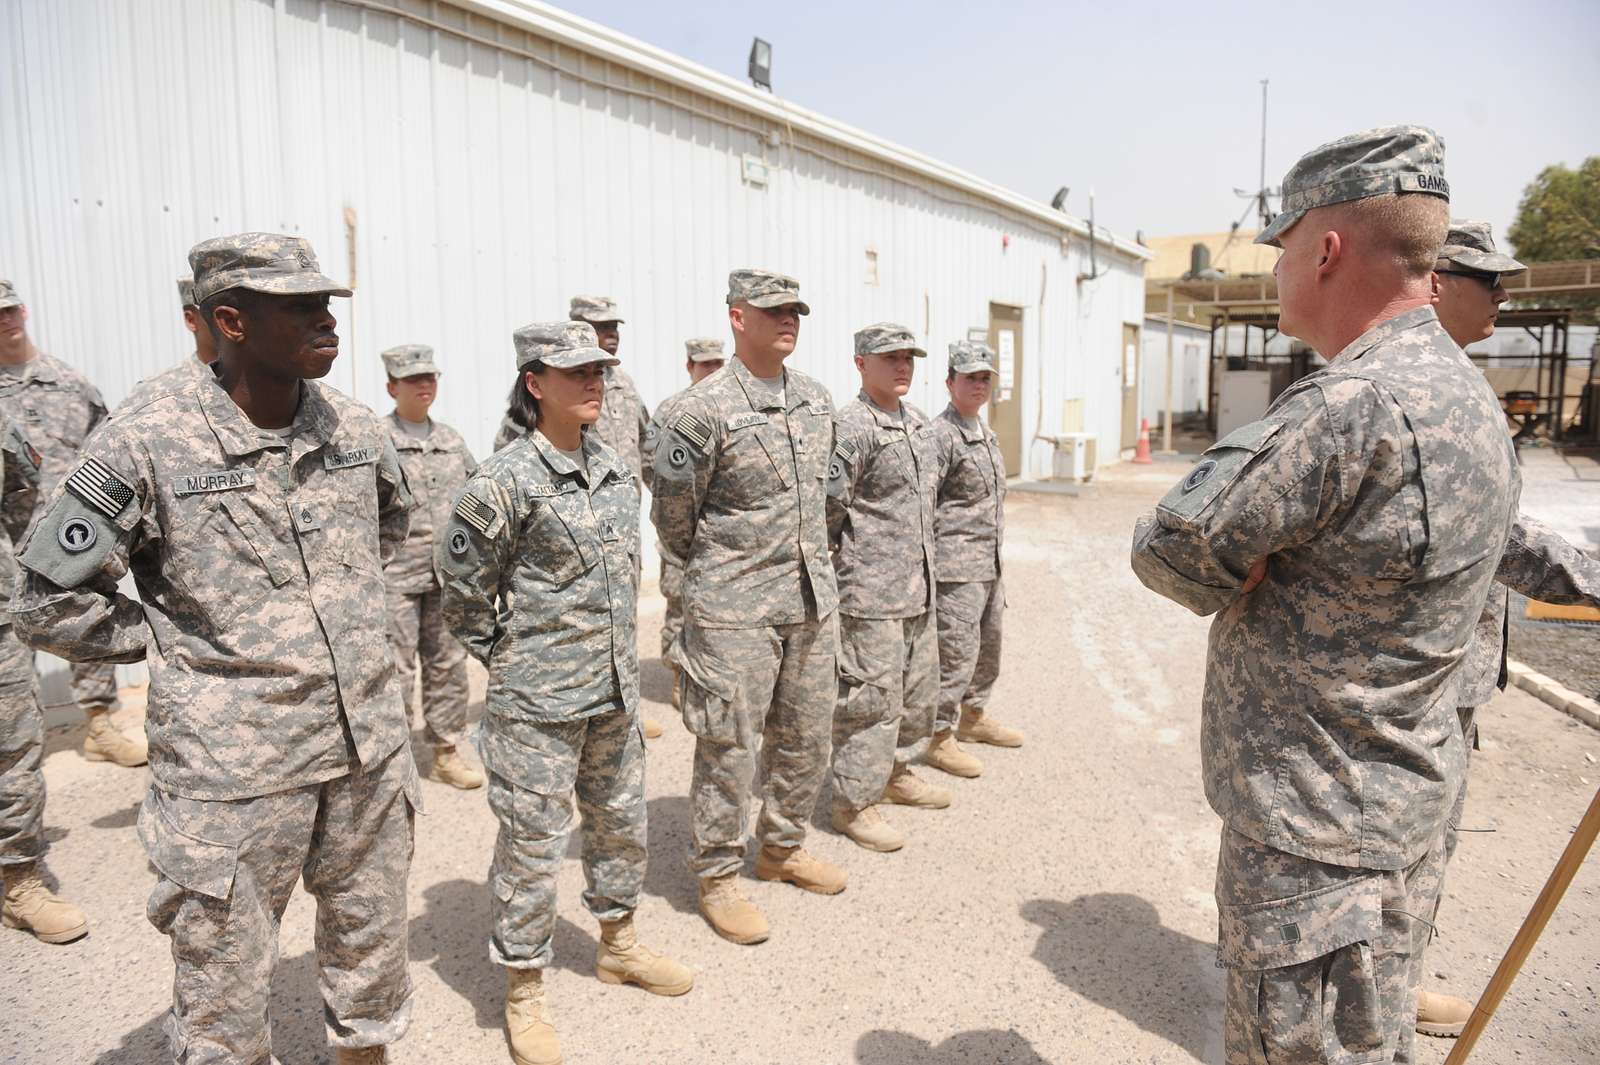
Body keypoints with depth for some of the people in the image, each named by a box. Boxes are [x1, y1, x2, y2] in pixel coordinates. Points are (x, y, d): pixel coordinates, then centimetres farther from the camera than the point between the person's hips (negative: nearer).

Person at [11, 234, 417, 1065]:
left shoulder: (357, 430, 0)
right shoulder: (143, 449, -13)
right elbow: (49, 603, -5)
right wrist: (174, 640, -3)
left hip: (369, 749, 5)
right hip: (235, 773, -4)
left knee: (372, 946, 22)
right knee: (225, 990, 11)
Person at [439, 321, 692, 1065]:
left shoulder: (614, 471, 5)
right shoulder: (505, 483, -16)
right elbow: (463, 591, -9)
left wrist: (618, 659, 15)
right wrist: (510, 660, -3)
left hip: (615, 693, 7)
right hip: (537, 703, -7)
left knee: (620, 821, 20)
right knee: (532, 844, 5)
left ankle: (618, 946, 42)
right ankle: (524, 995, 23)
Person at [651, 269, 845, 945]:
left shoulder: (818, 401, 8)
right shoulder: (704, 412, -14)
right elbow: (671, 515, -5)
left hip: (812, 601, 7)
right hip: (736, 610, -6)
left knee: (806, 737, 16)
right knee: (728, 746, 3)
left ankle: (783, 848, 37)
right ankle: (717, 878, 20)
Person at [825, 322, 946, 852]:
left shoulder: (921, 424, 13)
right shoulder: (852, 428, -16)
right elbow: (828, 505, -17)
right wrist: (843, 562, -7)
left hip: (919, 589, 9)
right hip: (872, 593, -9)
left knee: (918, 688, 19)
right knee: (873, 696, -3)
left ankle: (897, 772, 37)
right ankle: (853, 802, 10)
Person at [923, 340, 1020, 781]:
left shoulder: (987, 434, 16)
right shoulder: (940, 435, -14)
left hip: (990, 563, 9)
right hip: (957, 567, -9)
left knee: (988, 645, 17)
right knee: (956, 650, -6)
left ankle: (973, 716, 33)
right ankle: (939, 737, 5)